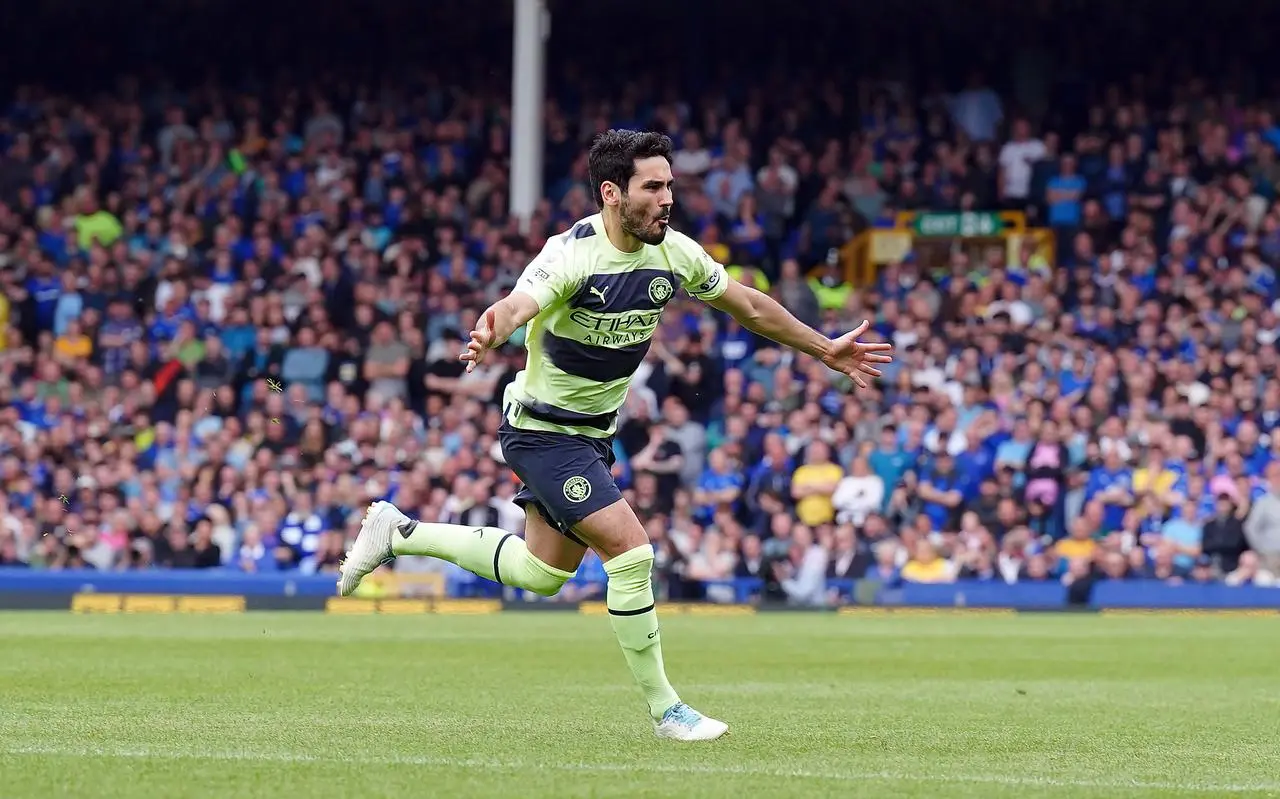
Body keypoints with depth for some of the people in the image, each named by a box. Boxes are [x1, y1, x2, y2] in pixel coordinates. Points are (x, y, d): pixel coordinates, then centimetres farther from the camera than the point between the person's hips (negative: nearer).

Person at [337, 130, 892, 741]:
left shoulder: (674, 254, -5)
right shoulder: (573, 255, -26)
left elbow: (750, 306, 11)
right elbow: (518, 304, -44)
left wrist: (825, 350, 16)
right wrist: (490, 334, -67)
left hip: (592, 431, 8)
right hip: (542, 430, -8)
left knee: (543, 574, 17)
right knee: (631, 551, -17)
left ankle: (398, 531, 31)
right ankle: (664, 710, -5)